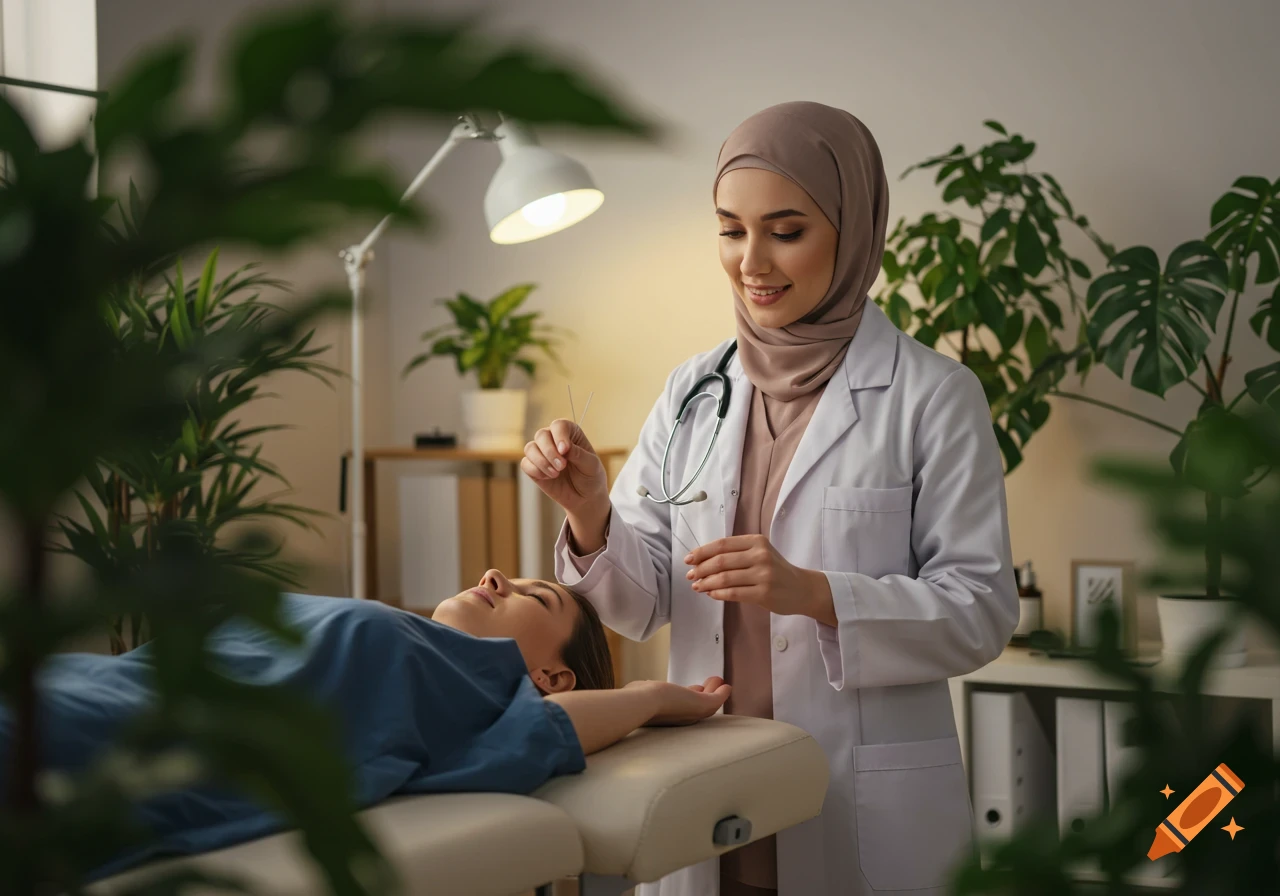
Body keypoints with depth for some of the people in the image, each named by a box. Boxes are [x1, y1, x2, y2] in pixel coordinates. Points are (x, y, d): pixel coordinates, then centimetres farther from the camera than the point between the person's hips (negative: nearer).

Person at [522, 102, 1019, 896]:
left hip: (870, 816, -4)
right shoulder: (694, 392, 6)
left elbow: (981, 609, -9)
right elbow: (643, 604, 5)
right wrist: (590, 513, -14)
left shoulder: (933, 396, -7)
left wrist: (812, 593, -22)